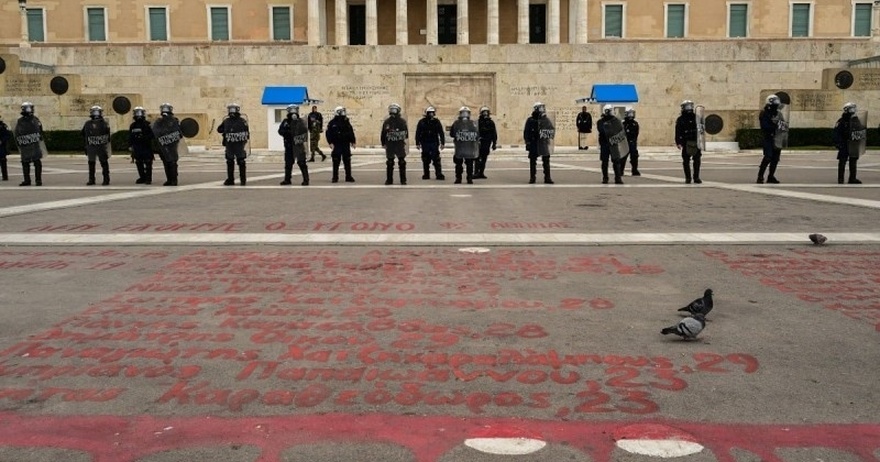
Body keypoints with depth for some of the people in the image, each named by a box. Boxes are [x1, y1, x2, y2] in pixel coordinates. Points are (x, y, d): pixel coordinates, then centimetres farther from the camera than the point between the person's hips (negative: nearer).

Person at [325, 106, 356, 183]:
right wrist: (330, 143, -13)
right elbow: (328, 133, -4)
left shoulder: (346, 122, 10)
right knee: (336, 162, -1)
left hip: (346, 145, 3)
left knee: (347, 161, 4)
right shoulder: (332, 123, -1)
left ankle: (348, 177, 11)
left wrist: (353, 141, 7)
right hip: (336, 145, -3)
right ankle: (335, 177, 5)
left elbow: (351, 132, 14)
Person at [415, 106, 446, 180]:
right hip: (425, 144, 1)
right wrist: (417, 143, -1)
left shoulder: (436, 122, 5)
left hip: (434, 144, 0)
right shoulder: (422, 122, 3)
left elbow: (441, 133, 6)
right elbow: (418, 134, 4)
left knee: (436, 160, -6)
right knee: (426, 160, 5)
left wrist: (442, 143, 2)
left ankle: (439, 175, -5)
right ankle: (426, 174, 12)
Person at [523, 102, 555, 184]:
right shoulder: (530, 120, -2)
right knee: (533, 161, 4)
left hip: (544, 144, 2)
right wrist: (528, 142, -6)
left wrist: (550, 138, 0)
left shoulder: (546, 120, 6)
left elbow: (553, 129, 13)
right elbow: (526, 132, -1)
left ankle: (547, 178, 8)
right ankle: (532, 178, 12)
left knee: (546, 161, 3)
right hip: (533, 144, -2)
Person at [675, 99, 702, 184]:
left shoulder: (696, 117, 10)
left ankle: (696, 178, 7)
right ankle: (687, 178, 9)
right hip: (686, 143, -2)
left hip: (696, 142, 2)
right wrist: (678, 142, -11)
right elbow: (678, 132, -2)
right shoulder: (680, 119, 3)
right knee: (686, 161, 1)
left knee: (697, 160, 0)